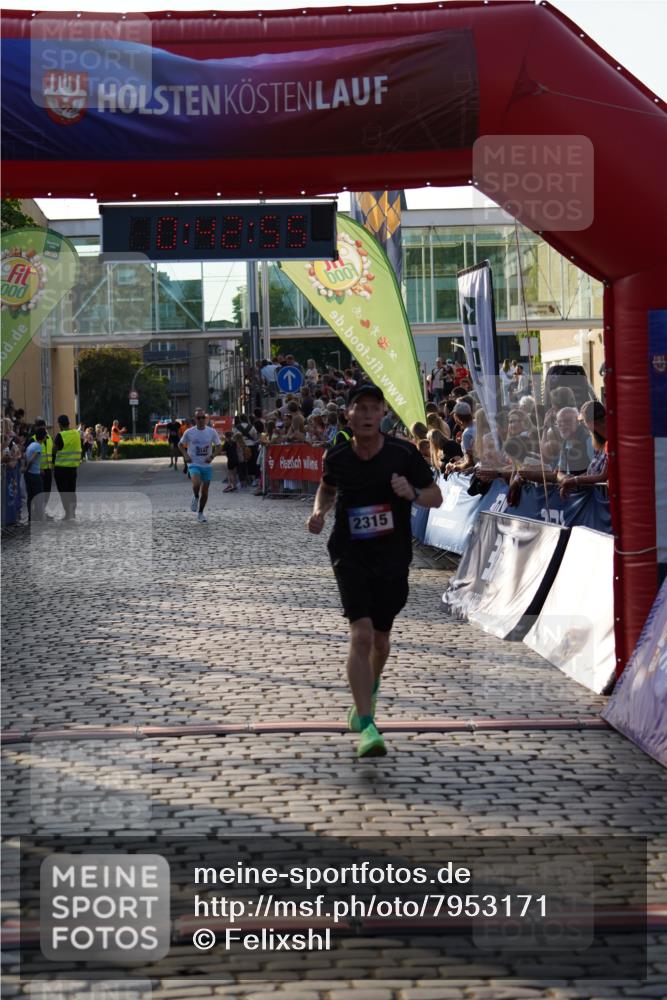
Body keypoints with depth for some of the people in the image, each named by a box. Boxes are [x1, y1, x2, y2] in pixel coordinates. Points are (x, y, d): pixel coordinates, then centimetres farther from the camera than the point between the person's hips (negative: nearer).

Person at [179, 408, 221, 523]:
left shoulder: (212, 431, -3)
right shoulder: (189, 432, -5)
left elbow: (218, 446, 5)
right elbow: (180, 444, 9)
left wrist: (212, 456, -12)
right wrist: (185, 455, -7)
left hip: (207, 465, 2)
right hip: (194, 464, -2)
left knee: (205, 491, 7)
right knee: (196, 484, -29)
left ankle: (200, 513, 25)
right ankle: (195, 497, 5)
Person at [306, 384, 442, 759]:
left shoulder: (404, 453, -7)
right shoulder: (337, 456, -4)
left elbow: (436, 497, 1)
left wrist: (412, 493, -20)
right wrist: (319, 511, -2)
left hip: (393, 559, 1)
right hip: (350, 556, -1)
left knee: (380, 640, 15)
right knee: (361, 634, -18)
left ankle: (369, 691, 49)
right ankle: (367, 727, -19)